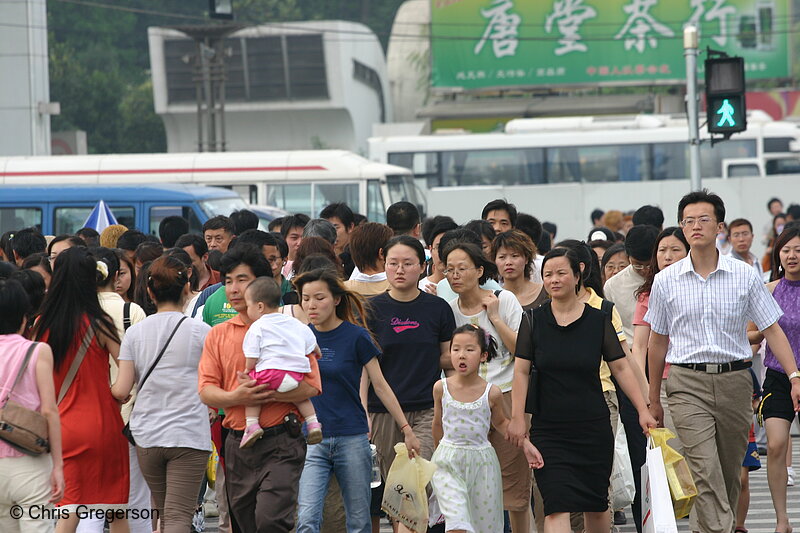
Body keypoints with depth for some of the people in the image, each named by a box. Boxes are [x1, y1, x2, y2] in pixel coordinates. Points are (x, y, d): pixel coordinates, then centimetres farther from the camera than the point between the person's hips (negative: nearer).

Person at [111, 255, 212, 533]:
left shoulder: (135, 333, 3)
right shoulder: (200, 331, -4)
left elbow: (121, 390, -1)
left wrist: (109, 389, 21)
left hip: (147, 436, 3)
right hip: (189, 435, -3)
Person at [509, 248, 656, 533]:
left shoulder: (598, 320, 1)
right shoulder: (533, 320, 1)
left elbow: (621, 368, 3)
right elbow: (521, 371, 0)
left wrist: (643, 410, -4)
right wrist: (517, 418, -6)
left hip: (594, 427, 1)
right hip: (549, 429, -1)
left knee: (596, 504, 9)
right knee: (556, 504, -13)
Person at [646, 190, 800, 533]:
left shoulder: (744, 276, 3)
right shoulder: (666, 281, 3)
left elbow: (771, 329, 4)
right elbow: (658, 341, 12)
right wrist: (653, 400, 16)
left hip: (734, 380, 1)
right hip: (687, 384, -1)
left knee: (730, 472, 10)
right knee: (705, 472, -14)